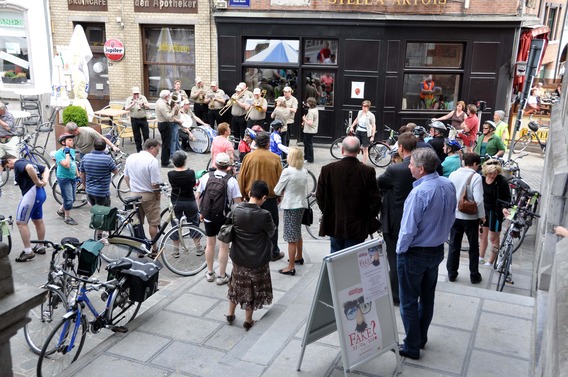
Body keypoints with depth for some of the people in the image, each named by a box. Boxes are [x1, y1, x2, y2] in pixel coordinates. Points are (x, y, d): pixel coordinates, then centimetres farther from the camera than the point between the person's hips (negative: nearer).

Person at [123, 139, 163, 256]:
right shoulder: (152, 161, -19)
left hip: (134, 195, 6)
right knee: (153, 223, 6)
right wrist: (158, 195, -4)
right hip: (149, 196, -6)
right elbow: (155, 184, -20)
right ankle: (154, 250, 12)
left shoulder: (130, 158, 3)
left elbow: (126, 178, 11)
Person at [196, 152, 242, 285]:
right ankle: (222, 276, 16)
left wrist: (201, 212, 14)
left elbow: (198, 196, 1)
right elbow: (238, 202, -14)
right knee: (224, 247, 8)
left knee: (210, 244, 18)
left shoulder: (206, 177, -5)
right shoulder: (231, 181, -14)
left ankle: (209, 273, 31)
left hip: (208, 216, 4)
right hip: (224, 218, -3)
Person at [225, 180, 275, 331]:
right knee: (253, 289, 15)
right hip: (257, 260, -3)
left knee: (237, 284, 24)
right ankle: (248, 320, 28)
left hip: (238, 257, 4)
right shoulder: (264, 215, -23)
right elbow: (271, 232, -7)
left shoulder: (236, 210, -12)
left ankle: (230, 314, 39)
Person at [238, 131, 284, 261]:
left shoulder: (249, 157, -7)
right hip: (270, 198, -1)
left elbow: (241, 178, -1)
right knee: (272, 225, 11)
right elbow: (280, 179, -3)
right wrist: (279, 196, 11)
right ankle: (274, 252, 19)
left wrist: (245, 195, 13)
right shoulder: (275, 158, -10)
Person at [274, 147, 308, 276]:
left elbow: (277, 191, -11)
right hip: (301, 204, 8)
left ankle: (291, 267, -1)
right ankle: (299, 257, 41)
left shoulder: (287, 171, -17)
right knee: (298, 233, 24)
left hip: (291, 206, -8)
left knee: (291, 237, -4)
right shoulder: (304, 171, 4)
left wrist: (283, 191, 10)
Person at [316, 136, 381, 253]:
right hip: (357, 226, -1)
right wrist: (368, 218, 9)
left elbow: (320, 197, -2)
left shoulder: (327, 170, -9)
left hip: (334, 225, 2)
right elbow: (375, 200, -8)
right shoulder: (368, 171, -13)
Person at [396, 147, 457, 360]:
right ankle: (421, 338, 37)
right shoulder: (449, 186, -5)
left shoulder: (419, 193, -29)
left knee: (409, 302, 8)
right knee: (427, 296, 21)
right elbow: (451, 217, 7)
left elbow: (408, 229, -24)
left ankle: (412, 347, 20)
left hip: (415, 254, -8)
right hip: (438, 250, 8)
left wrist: (400, 250, -8)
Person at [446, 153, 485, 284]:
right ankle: (474, 276, 20)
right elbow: (478, 200, -20)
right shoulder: (476, 177, -16)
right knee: (473, 247, 12)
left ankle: (451, 273, 21)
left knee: (454, 245, 14)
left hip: (454, 216, 4)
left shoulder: (453, 175, -2)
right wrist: (482, 215, -7)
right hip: (471, 217, -3)